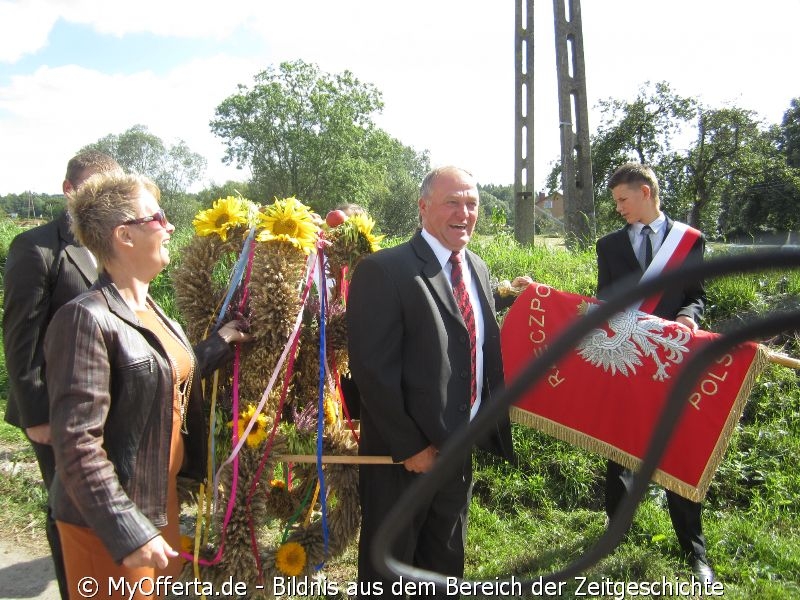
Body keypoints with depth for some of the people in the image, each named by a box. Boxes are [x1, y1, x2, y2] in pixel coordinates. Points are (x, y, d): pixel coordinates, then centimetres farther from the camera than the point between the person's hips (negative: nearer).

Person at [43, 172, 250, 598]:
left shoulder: (148, 308, 5)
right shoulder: (88, 319, -23)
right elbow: (76, 444, -24)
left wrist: (219, 344, 8)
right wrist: (128, 533, -24)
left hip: (161, 498, 8)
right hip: (110, 521, -8)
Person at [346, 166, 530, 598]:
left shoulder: (477, 267, 7)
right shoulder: (383, 271, -17)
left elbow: (486, 348, 12)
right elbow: (372, 370, -20)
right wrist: (409, 448, -17)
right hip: (402, 455, -6)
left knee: (445, 564, 24)